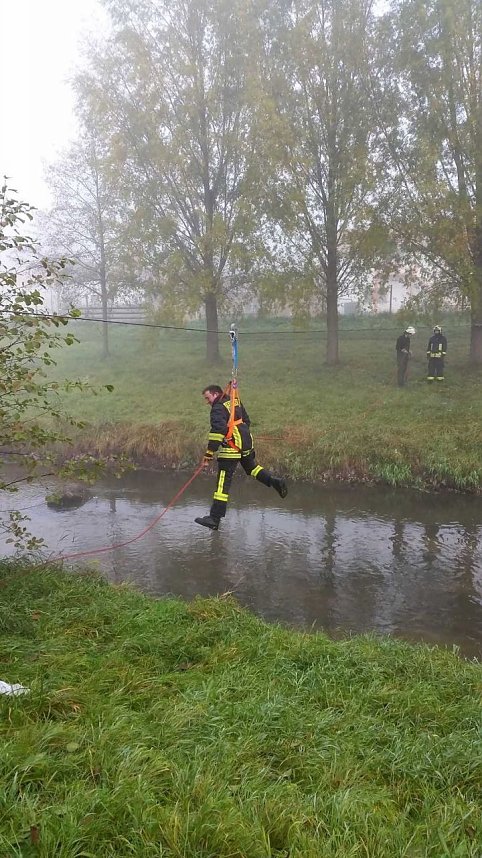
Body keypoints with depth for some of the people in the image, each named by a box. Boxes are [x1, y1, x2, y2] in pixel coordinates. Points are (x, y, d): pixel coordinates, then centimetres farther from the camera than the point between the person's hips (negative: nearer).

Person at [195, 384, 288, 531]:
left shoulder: (218, 408, -12)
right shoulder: (235, 402, 14)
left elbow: (218, 430, -24)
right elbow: (246, 421, 24)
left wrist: (210, 452, -26)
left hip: (231, 448, -9)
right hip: (246, 444, 9)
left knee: (223, 482, -8)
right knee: (251, 467, 32)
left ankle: (214, 519, -8)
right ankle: (275, 481, 16)